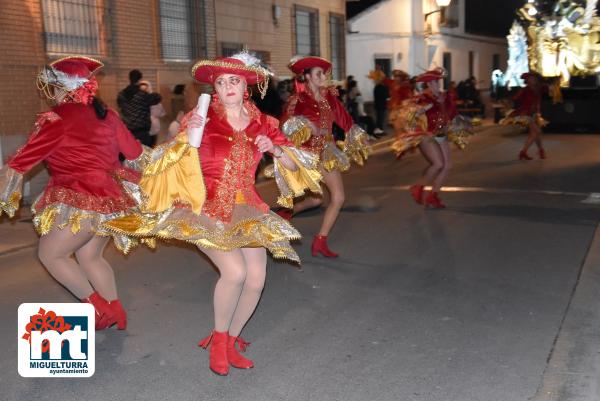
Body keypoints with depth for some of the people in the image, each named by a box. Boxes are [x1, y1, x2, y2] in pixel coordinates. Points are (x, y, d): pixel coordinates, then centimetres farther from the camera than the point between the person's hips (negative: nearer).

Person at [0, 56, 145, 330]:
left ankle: (98, 307, 8)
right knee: (89, 257, 21)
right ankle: (115, 311, 24)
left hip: (79, 202, -8)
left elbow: (22, 161, -6)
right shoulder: (105, 115, 9)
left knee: (50, 253, 9)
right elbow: (135, 152, 13)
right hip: (109, 199, 8)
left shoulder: (57, 119, -10)